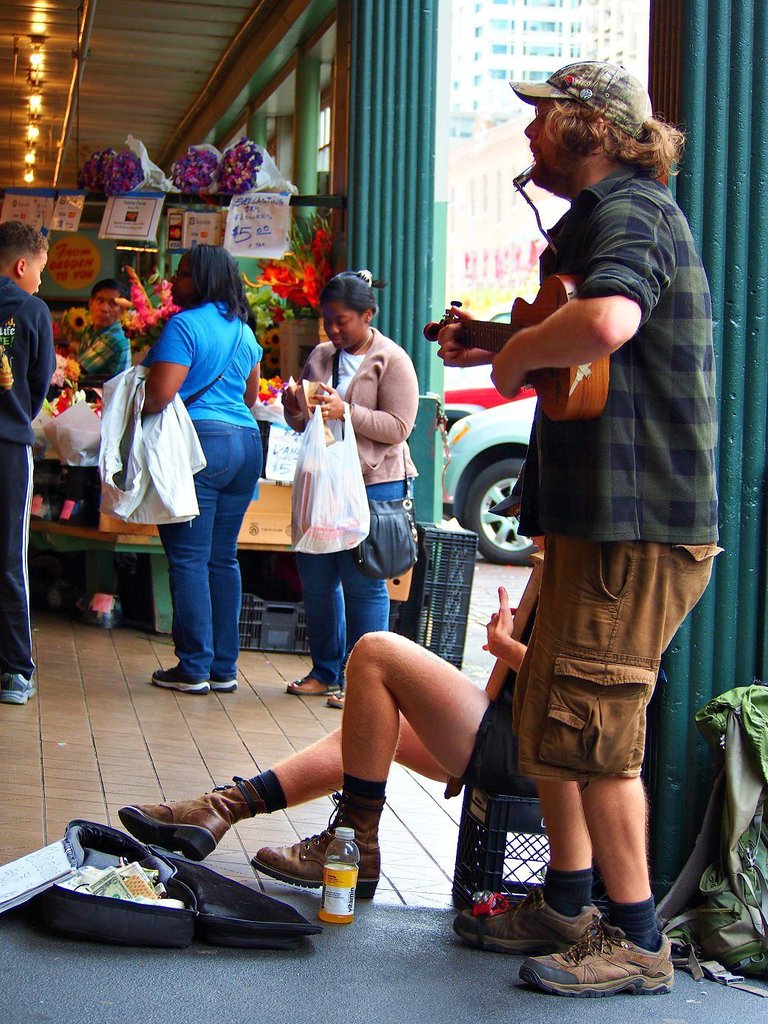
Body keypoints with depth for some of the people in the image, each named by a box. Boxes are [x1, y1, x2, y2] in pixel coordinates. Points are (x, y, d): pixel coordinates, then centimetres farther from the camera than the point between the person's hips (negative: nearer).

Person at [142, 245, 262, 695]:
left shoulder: (185, 325, -9)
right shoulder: (243, 330, 16)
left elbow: (161, 394, -16)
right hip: (245, 443, 8)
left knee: (189, 559, -4)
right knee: (223, 558, 10)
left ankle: (194, 668, -3)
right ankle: (224, 667, 11)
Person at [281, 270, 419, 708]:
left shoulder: (392, 360, -4)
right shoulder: (321, 356, 15)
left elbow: (398, 427, -12)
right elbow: (303, 424, 21)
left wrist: (346, 412, -21)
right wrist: (295, 408, -2)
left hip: (374, 483, -6)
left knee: (363, 582, -4)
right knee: (316, 578, 8)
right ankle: (326, 672, 21)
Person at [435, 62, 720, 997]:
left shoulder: (631, 212, -14)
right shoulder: (601, 217, 20)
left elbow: (606, 324, -37)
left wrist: (515, 352, -19)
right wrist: (488, 351, 16)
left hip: (635, 524, -11)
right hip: (595, 515, 11)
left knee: (586, 727, -6)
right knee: (545, 712, 16)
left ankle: (636, 940, 5)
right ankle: (566, 903, 27)